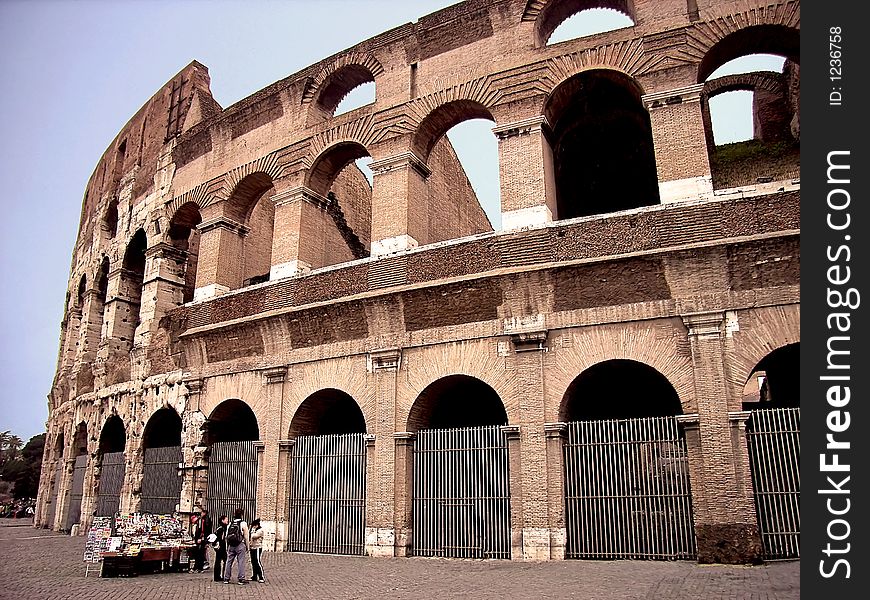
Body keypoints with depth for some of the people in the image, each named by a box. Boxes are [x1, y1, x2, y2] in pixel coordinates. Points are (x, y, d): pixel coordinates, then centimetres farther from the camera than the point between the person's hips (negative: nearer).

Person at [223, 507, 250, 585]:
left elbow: (227, 537, 12)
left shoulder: (230, 524, 10)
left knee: (229, 561, 12)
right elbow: (246, 537, -5)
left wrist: (227, 547, 18)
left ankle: (226, 579, 18)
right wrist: (247, 547, 3)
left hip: (231, 545, 5)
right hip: (240, 545, -5)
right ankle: (241, 579, -1)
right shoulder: (243, 524, -6)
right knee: (241, 562, -1)